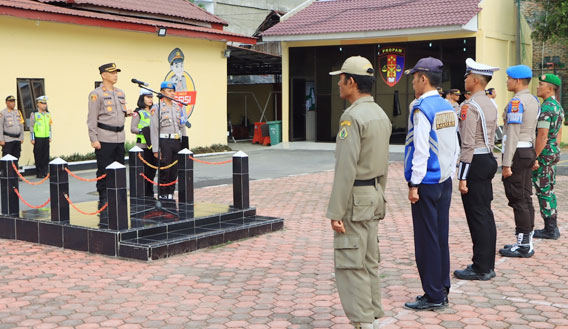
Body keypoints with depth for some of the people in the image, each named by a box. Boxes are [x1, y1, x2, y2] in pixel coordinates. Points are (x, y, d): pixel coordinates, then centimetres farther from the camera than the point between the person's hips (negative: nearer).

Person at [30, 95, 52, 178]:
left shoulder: (48, 114, 13)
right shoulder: (34, 114, -3)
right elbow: (31, 127, -4)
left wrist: (50, 137, 15)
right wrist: (32, 139, -7)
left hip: (46, 138, 5)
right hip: (38, 138, -5)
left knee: (46, 156, 5)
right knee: (38, 156, -1)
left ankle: (45, 172, 12)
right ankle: (39, 173, 5)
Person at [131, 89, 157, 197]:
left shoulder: (154, 111, 17)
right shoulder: (138, 112, -2)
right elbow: (132, 128, -9)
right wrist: (142, 131, -22)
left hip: (154, 145, 6)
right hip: (143, 145, -6)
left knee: (152, 170, 9)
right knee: (144, 170, -6)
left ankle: (150, 194, 18)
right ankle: (143, 195, 0)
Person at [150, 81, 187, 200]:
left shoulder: (177, 107, 14)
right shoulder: (157, 108, -4)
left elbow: (182, 126, 17)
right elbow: (154, 129, -8)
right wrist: (156, 149, -13)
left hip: (177, 142, 5)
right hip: (164, 142, -5)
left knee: (174, 172, 7)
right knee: (164, 172, -4)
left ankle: (170, 195, 16)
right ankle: (162, 197, 5)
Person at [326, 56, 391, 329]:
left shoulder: (352, 117, -18)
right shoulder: (381, 115, 11)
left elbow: (346, 168, -23)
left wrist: (335, 212, -20)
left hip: (354, 198, -9)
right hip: (374, 194, 9)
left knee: (350, 265, -3)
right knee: (369, 262, 14)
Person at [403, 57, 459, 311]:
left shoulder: (422, 108, -14)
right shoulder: (448, 108, 10)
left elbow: (421, 149, -19)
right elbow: (455, 147, 13)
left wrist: (414, 184, -15)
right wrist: (449, 175, 19)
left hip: (427, 183, -8)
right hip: (445, 181, 8)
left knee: (427, 240, -1)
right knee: (441, 237, 13)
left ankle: (433, 296, 5)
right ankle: (442, 290, 22)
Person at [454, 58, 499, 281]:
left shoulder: (470, 106, -17)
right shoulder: (491, 105, 13)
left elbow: (468, 144, -20)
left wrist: (463, 178, -18)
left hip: (475, 162, -9)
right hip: (489, 160, 10)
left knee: (477, 217, -3)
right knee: (486, 215, 13)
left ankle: (481, 269, 3)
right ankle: (487, 265, 21)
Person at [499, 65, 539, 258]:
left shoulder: (516, 102, -17)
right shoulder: (533, 101, 13)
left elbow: (513, 134, -21)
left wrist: (507, 164, -21)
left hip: (517, 153, -10)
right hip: (529, 151, 10)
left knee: (518, 200, -5)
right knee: (526, 198, 13)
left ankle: (523, 246, 0)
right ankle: (527, 241, 20)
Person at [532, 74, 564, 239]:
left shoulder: (545, 108, -19)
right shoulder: (558, 107, 13)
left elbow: (542, 136, -24)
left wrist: (534, 157, -21)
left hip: (543, 153, -10)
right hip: (554, 152, 10)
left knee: (544, 191, -3)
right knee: (549, 190, 15)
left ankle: (550, 230, 1)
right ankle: (552, 227, 20)